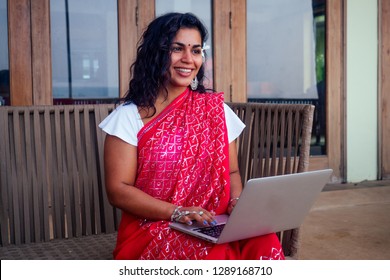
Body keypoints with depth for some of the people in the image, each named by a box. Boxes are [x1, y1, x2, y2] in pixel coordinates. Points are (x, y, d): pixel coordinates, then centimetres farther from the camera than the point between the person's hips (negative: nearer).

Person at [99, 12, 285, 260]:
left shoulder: (217, 109, 10)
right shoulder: (129, 117, -1)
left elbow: (231, 172, 15)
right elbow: (118, 190, -6)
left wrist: (237, 203, -8)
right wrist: (177, 212, -19)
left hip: (214, 229, 4)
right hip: (153, 233, -3)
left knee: (265, 243, -29)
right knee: (219, 256, -35)